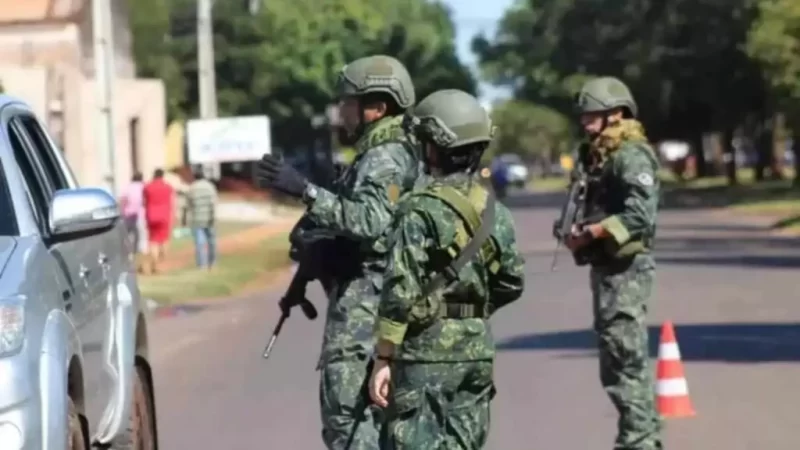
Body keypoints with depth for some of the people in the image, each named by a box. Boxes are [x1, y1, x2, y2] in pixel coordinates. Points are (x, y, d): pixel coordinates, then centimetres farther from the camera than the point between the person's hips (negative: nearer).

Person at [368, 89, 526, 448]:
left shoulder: (420, 210, -14)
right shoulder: (493, 209, 6)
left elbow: (400, 291, -17)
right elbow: (511, 283, 13)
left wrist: (383, 358, -13)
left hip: (427, 350, -6)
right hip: (478, 348, 6)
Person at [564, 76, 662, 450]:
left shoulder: (632, 156, -14)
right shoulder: (597, 155, 15)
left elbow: (640, 215, -23)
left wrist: (590, 233, -23)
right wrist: (576, 232, -2)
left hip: (626, 268, -10)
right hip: (605, 266, 10)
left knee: (624, 360, -10)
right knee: (627, 359, 16)